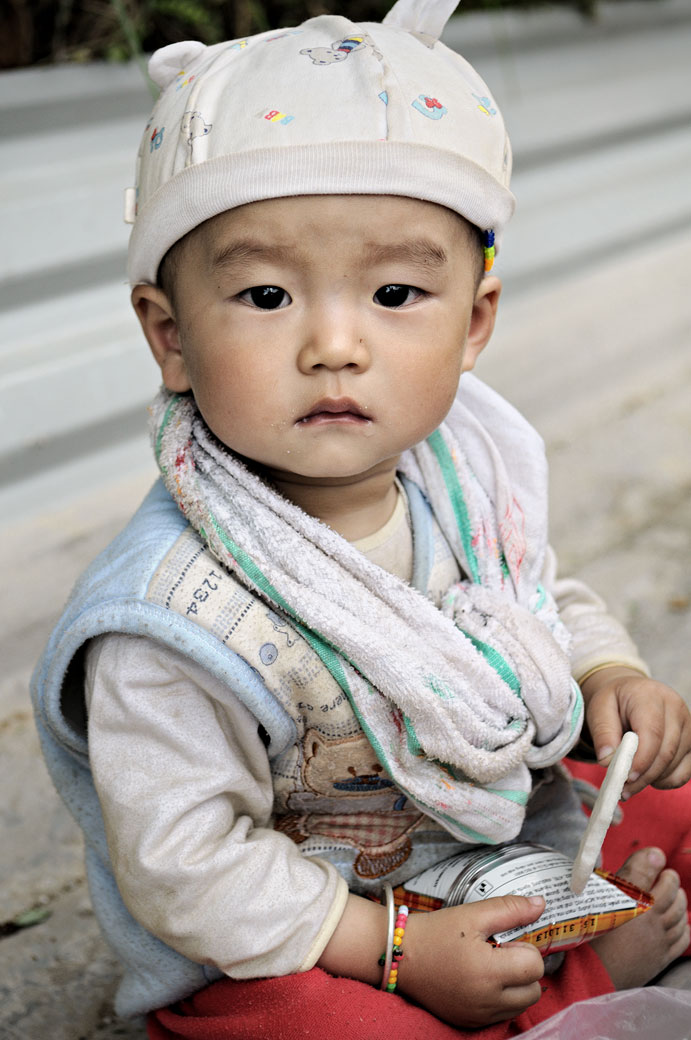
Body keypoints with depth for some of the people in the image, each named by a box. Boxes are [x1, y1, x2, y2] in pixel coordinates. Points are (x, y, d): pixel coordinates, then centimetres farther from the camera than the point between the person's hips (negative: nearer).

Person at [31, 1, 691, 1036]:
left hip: (501, 835, 6)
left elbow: (546, 604, 10)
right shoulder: (178, 616, -30)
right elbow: (181, 864, -24)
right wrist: (400, 951, -24)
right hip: (273, 950, -5)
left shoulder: (472, 467, -11)